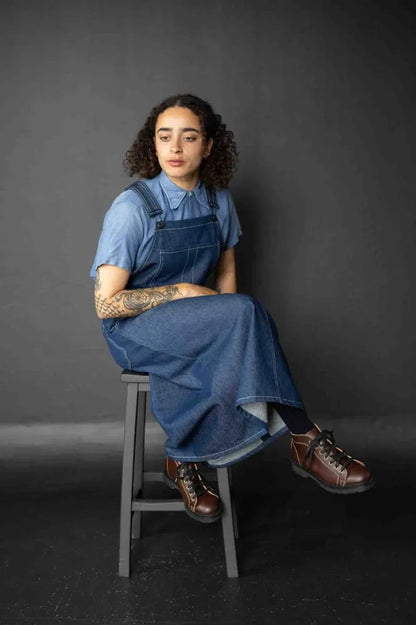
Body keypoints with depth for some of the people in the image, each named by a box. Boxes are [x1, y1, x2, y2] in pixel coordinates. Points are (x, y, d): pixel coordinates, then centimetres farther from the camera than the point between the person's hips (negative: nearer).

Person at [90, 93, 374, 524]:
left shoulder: (218, 201, 3)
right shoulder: (133, 207, -14)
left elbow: (225, 271, 14)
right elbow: (106, 304, -14)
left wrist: (230, 329, -4)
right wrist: (181, 290, -17)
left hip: (187, 324, 5)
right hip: (133, 329, -5)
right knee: (245, 312, -29)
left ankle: (182, 460, -8)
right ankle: (305, 441, -22)